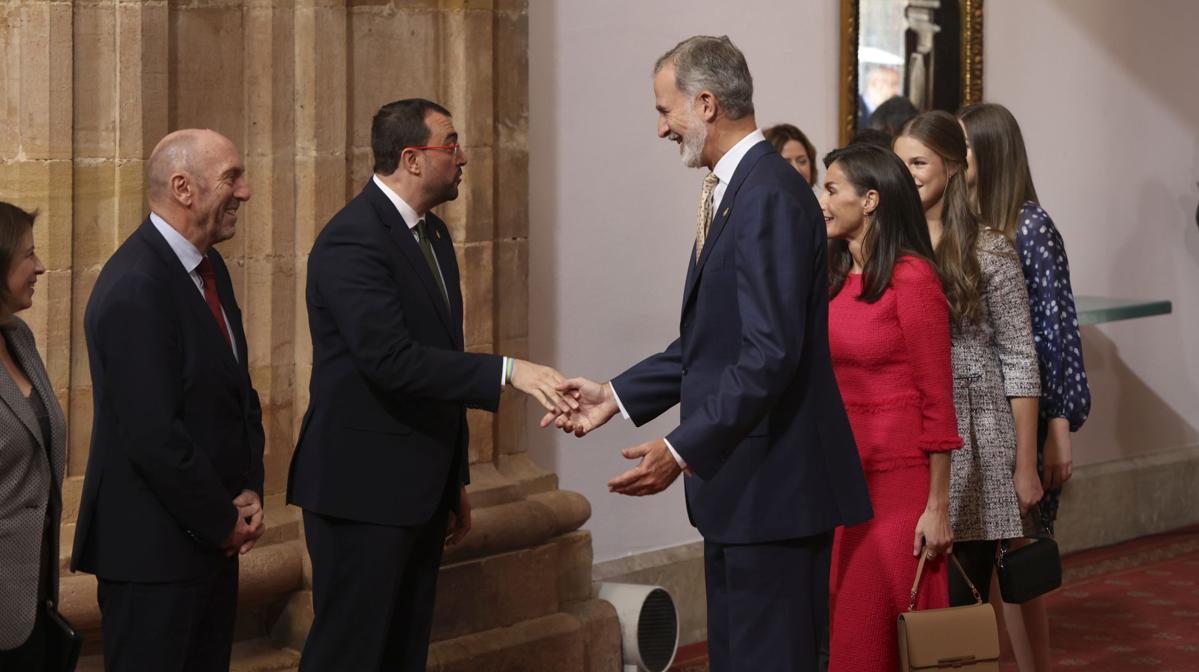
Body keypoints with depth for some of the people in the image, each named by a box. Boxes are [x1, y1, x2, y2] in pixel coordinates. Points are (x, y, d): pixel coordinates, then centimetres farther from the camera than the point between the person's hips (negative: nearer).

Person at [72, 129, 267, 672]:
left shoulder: (209, 269, 10)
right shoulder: (134, 289, -20)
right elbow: (154, 435, -23)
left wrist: (249, 491, 3)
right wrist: (224, 522, -13)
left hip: (214, 539, 9)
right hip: (154, 548, -9)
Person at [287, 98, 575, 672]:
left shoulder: (432, 234, 13)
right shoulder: (353, 240, -17)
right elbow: (390, 360, -27)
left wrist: (456, 481, 20)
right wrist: (506, 372, -29)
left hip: (422, 487, 9)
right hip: (364, 489, -9)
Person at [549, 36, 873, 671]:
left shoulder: (771, 197, -18)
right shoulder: (733, 190, 14)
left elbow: (770, 355, -24)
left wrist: (683, 451, -24)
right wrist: (617, 395, 13)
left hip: (772, 485, -10)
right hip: (738, 483, 10)